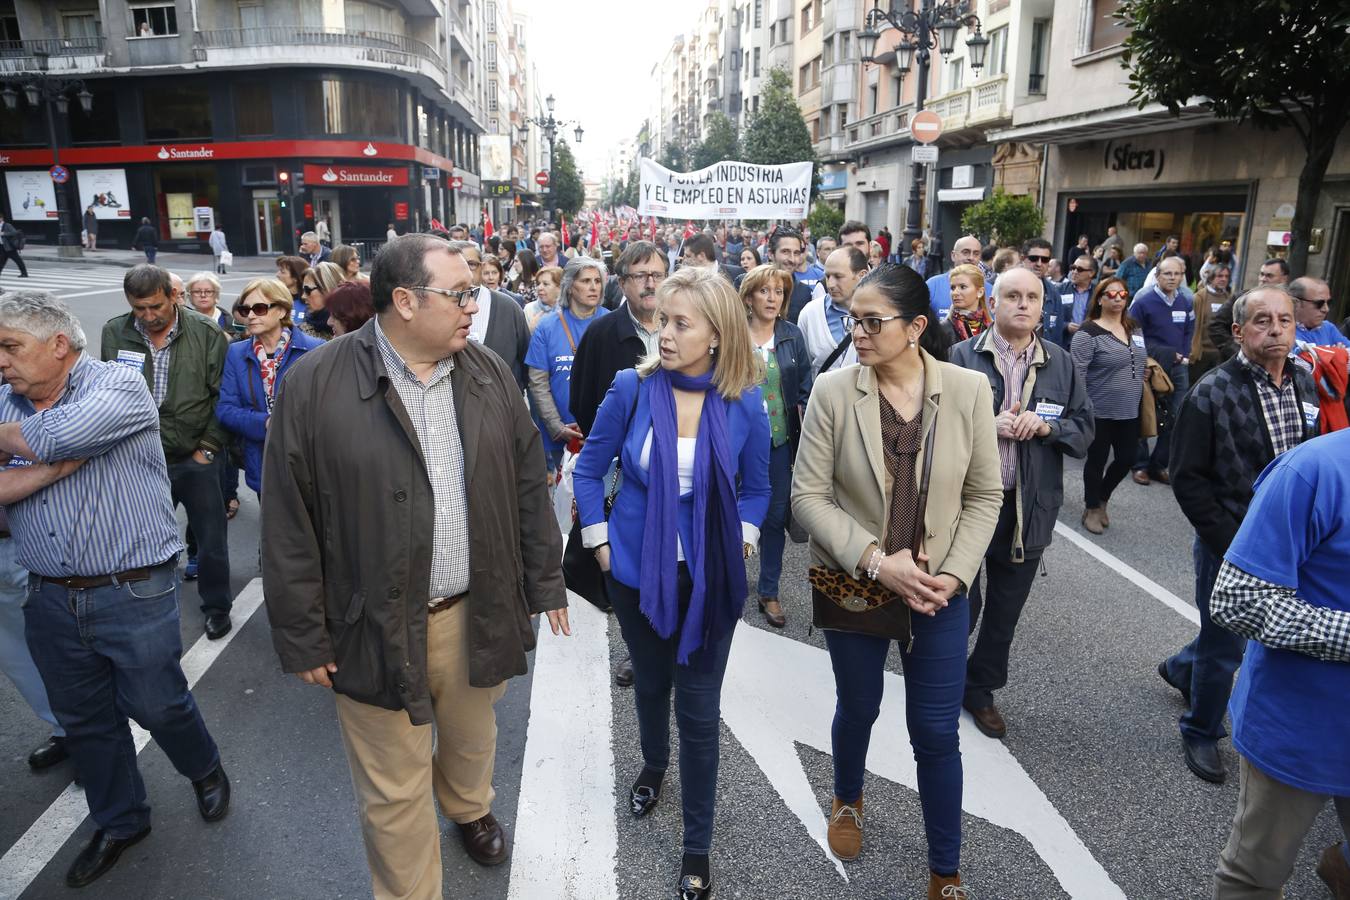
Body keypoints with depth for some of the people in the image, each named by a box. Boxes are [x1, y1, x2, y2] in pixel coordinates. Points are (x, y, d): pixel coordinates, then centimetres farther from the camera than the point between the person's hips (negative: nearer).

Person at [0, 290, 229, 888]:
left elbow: (64, 433, -29)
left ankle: (205, 771, 38)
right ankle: (120, 821, 38)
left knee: (157, 706, 8)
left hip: (134, 593, -5)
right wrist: (52, 465, -20)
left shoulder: (119, 385, -10)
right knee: (84, 721, 18)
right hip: (49, 598, 6)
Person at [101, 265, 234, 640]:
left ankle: (217, 606, 30)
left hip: (196, 459, -2)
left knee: (212, 541, 10)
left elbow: (224, 396, -5)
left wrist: (209, 447, -5)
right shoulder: (114, 333, -2)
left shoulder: (206, 333, -9)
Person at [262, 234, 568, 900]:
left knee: (472, 740, 27)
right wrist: (304, 638, -6)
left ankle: (469, 808, 58)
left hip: (478, 614, 4)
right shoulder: (316, 384, -13)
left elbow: (528, 486, 5)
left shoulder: (489, 375, 0)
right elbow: (288, 524, -9)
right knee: (394, 794, 12)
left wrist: (545, 582, 7)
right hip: (376, 627, -3)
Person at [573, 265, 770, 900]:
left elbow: (756, 489, 4)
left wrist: (742, 542, -5)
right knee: (650, 681, 23)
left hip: (709, 577, -1)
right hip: (637, 569, 1)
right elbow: (587, 470, 0)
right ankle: (654, 766, 55)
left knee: (699, 710, 7)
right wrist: (600, 541, -2)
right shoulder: (633, 387, -12)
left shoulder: (745, 403, -12)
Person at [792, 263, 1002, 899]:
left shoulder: (969, 390, -9)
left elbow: (984, 496, -1)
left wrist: (952, 575, -11)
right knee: (858, 708, 19)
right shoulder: (832, 391, -12)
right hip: (853, 585, 0)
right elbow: (809, 494, -10)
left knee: (936, 734, 9)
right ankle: (848, 799, 52)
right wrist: (875, 561, -18)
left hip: (941, 591, 1)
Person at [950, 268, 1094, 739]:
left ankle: (980, 688, 35)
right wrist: (987, 424, -21)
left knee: (1005, 610, 15)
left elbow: (1085, 430, 6)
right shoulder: (963, 356, -6)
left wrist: (1048, 426, -13)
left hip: (1028, 506, 3)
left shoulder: (1062, 363, 4)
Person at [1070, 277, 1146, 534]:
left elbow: (1142, 364, 22)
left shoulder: (1135, 329, 10)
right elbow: (1077, 374, -16)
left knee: (1126, 460, 11)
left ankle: (1102, 498, 35)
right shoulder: (1088, 332, -13)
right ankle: (1092, 509, 25)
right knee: (1097, 461, 7)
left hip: (1129, 411, 6)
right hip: (1099, 412, -6)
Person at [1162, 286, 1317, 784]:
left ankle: (1181, 667, 49)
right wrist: (1231, 544, -15)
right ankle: (1201, 732, 30)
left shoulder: (1307, 386, 2)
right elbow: (1188, 480, -13)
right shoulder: (1212, 393, -14)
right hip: (1230, 545, -5)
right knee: (1225, 647, 8)